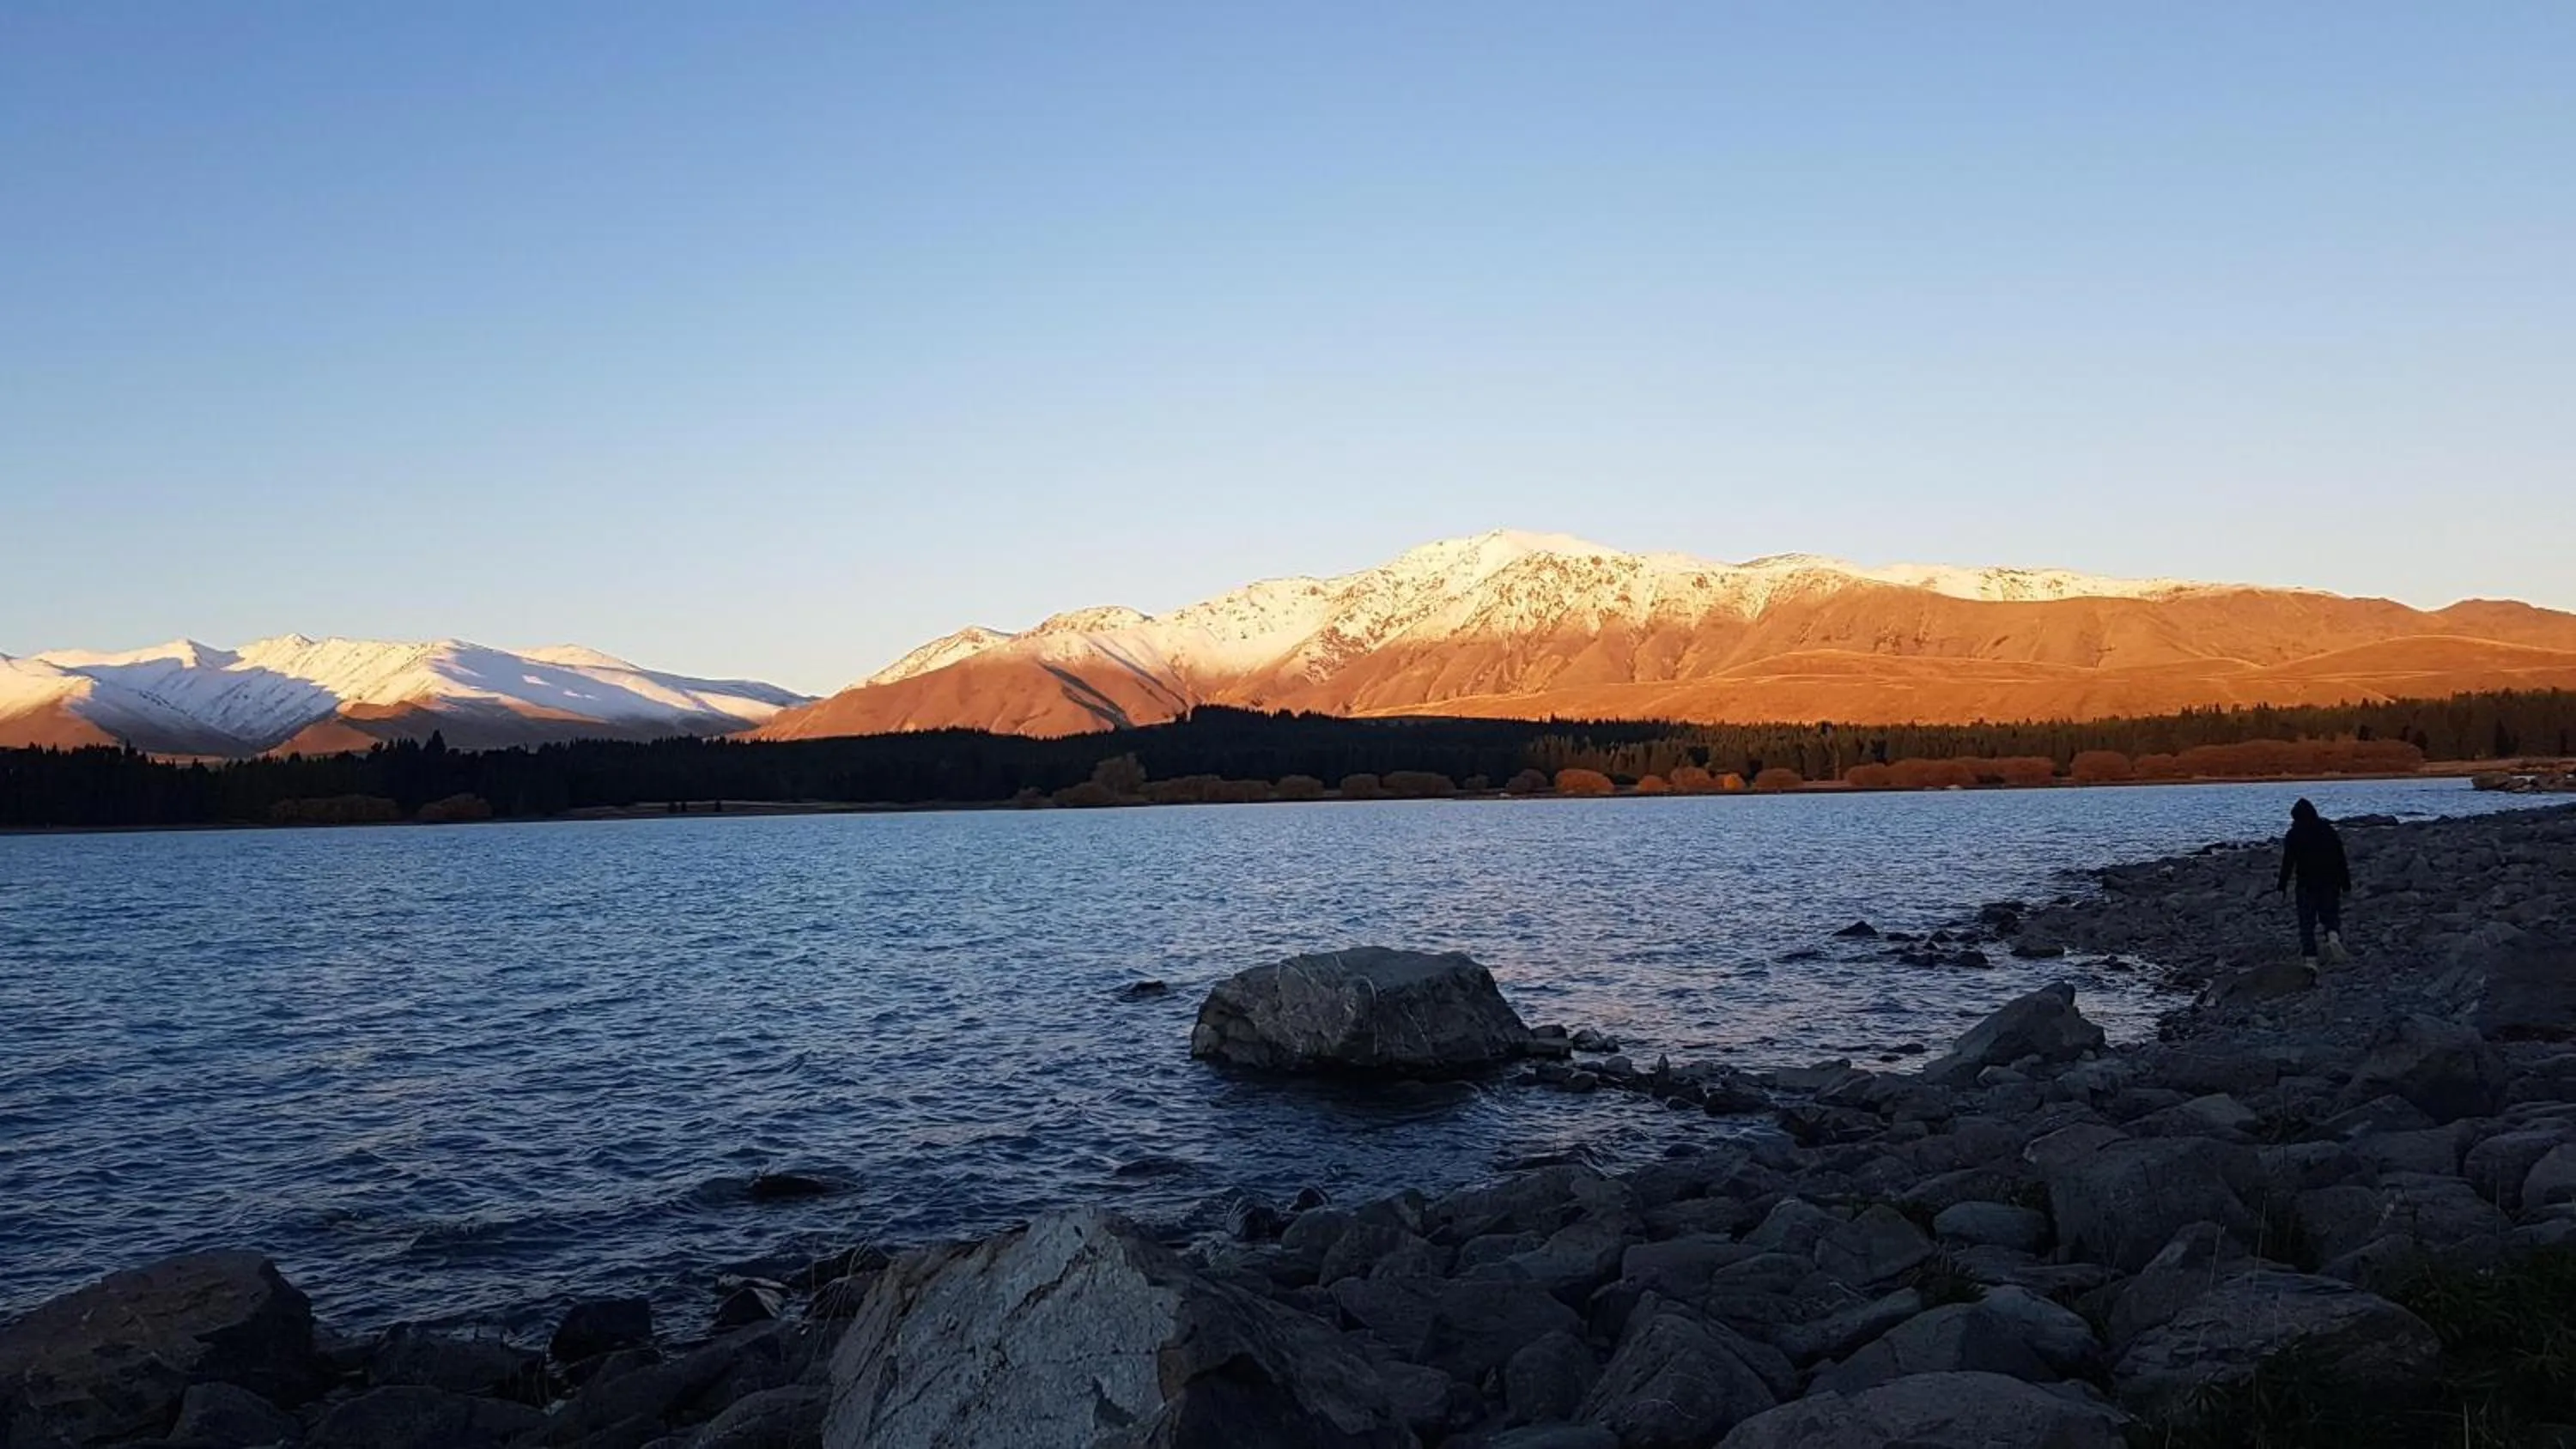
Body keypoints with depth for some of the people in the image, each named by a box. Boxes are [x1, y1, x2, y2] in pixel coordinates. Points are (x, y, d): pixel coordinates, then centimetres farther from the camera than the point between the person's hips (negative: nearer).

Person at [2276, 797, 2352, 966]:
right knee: (2331, 915, 14)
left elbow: (2288, 862, -8)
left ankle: (2310, 958, -2)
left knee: (2307, 921, 4)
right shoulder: (2329, 830, 4)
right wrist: (2346, 884, 12)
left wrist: (2282, 886, -2)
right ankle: (2334, 938, -18)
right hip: (2330, 882, 3)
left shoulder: (2294, 835, -6)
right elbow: (2341, 859, 6)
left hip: (2306, 884, -2)